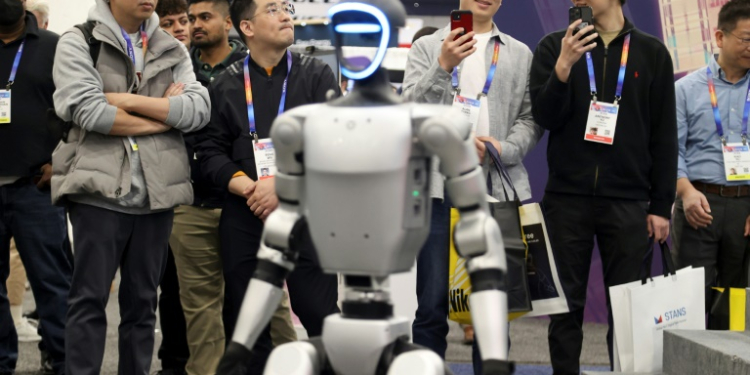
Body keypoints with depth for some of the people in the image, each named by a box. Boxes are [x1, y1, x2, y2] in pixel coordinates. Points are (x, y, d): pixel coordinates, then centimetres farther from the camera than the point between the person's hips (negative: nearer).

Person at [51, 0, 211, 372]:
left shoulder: (172, 51, 13)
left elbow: (199, 108, -1)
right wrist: (166, 116, -5)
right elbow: (87, 110, -13)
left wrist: (129, 100, -10)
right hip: (100, 190, -4)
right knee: (89, 299, -3)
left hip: (156, 193, 4)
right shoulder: (78, 43, 1)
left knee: (142, 301, 9)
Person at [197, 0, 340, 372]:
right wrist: (246, 187, -12)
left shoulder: (317, 75, 4)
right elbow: (211, 151, 6)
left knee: (321, 316, -6)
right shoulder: (225, 85, 9)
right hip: (243, 217, 2)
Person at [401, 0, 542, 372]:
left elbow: (530, 119, 8)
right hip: (440, 189, -1)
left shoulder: (520, 55, 14)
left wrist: (504, 150, -11)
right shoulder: (426, 47, 10)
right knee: (432, 305, -1)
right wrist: (443, 66, -16)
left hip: (498, 190, 1)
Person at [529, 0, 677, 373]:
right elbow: (545, 117, -3)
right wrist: (563, 67, -18)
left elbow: (664, 137, 5)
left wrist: (661, 206, 1)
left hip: (627, 201, 0)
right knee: (566, 305, 2)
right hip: (566, 198, 0)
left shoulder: (652, 53, 6)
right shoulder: (554, 47, 6)